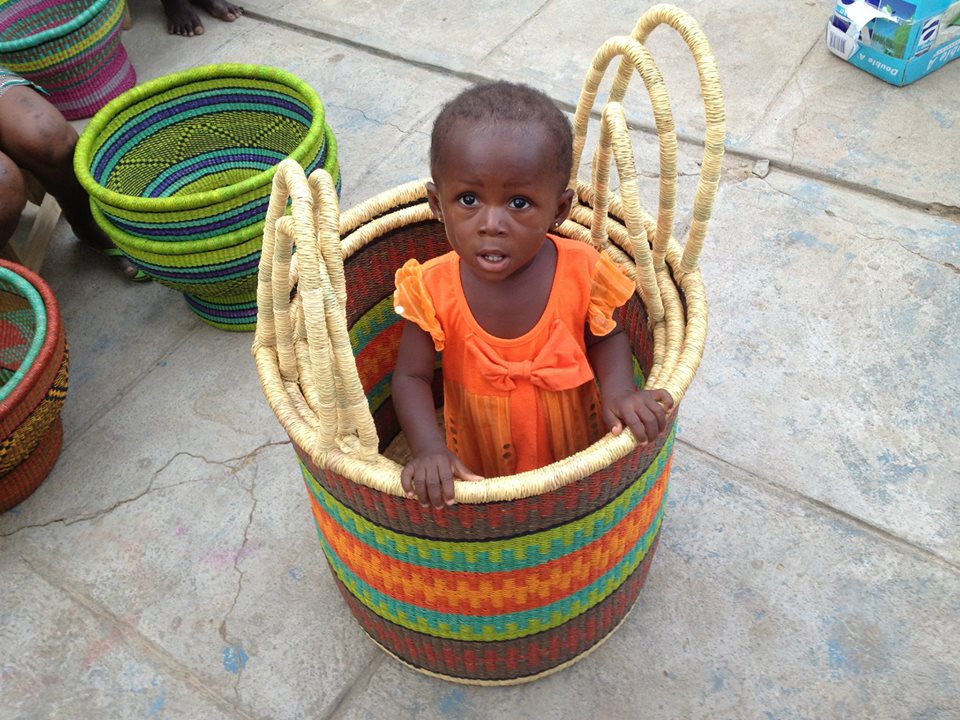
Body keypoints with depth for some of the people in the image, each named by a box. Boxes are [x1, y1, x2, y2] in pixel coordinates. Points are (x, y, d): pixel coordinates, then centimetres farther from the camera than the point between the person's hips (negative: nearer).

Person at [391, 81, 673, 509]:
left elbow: (607, 335, -3)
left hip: (575, 450, 1)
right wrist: (429, 449, -33)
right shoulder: (434, 289, -24)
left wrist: (619, 388, -23)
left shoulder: (581, 272, -22)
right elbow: (411, 377, -15)